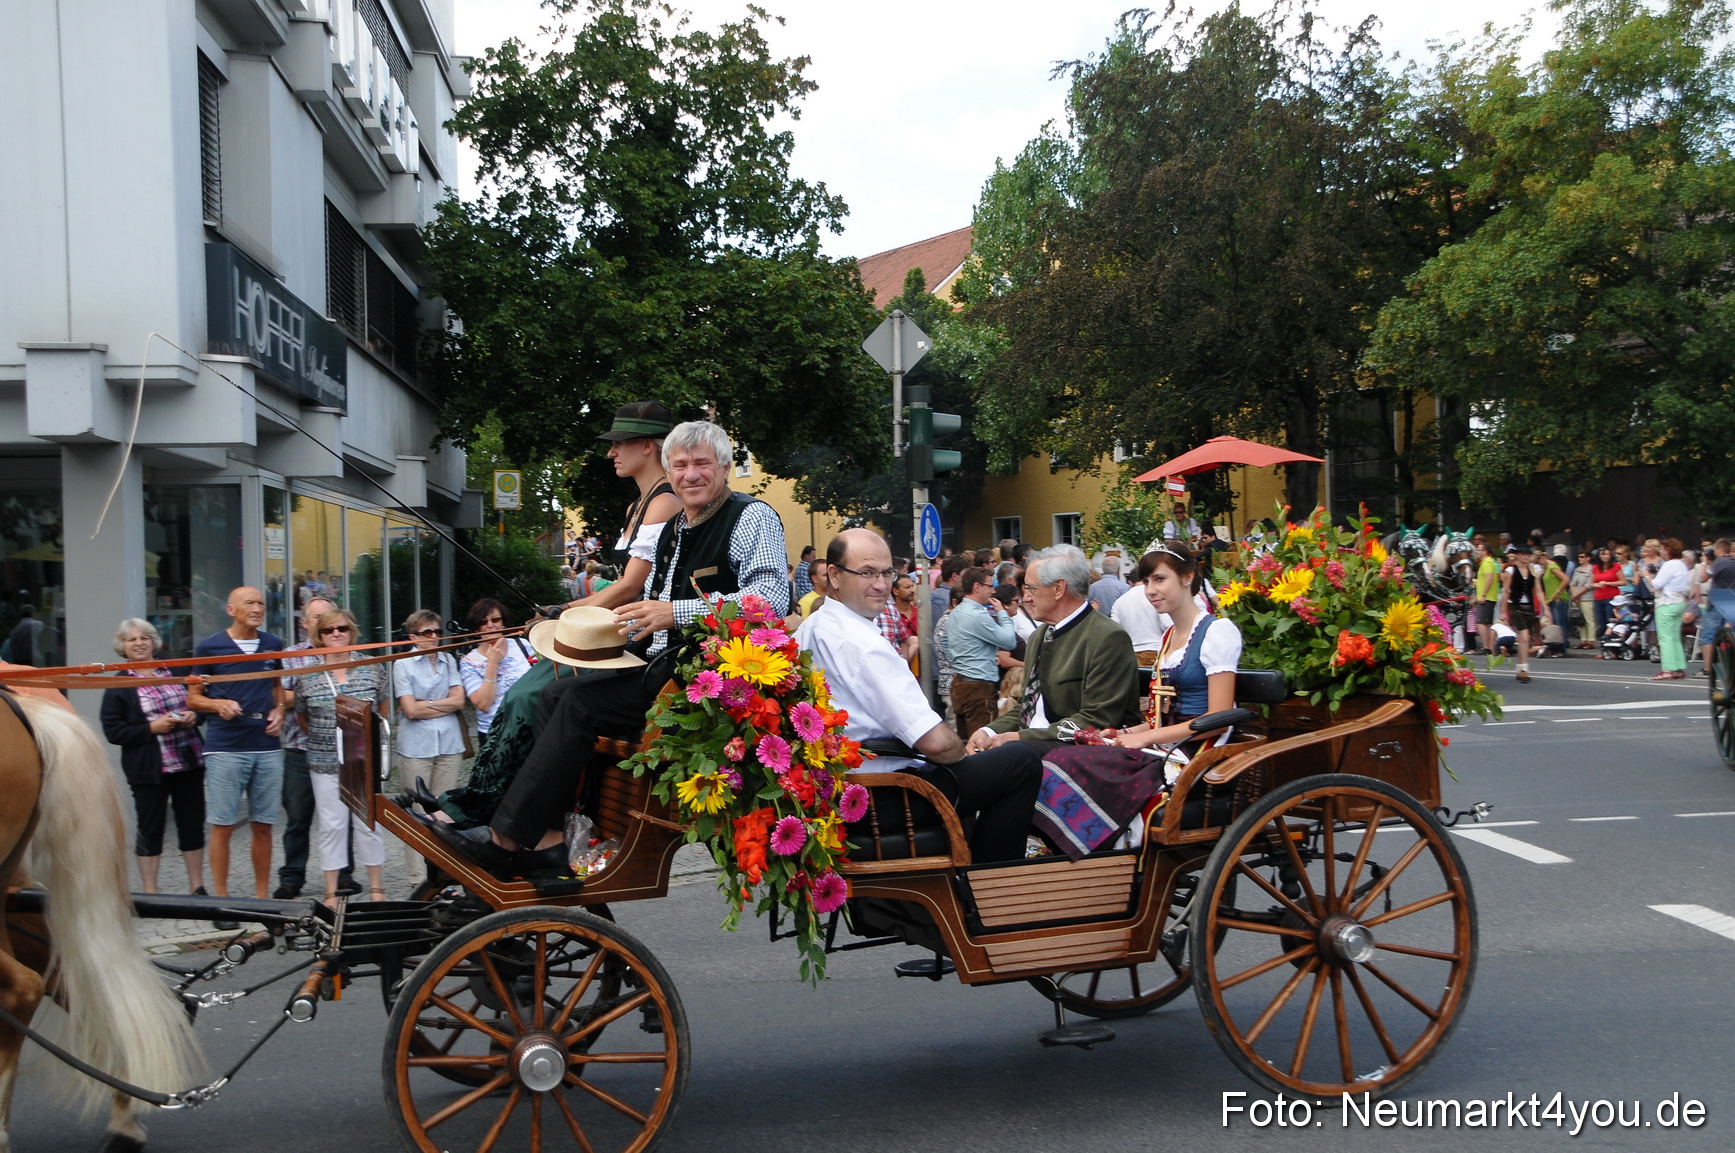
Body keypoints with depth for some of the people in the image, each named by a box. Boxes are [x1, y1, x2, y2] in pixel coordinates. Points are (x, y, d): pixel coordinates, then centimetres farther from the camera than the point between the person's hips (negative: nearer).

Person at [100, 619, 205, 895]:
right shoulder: (118, 686, -2)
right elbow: (113, 731, -8)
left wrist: (193, 717, -2)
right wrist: (152, 728, -18)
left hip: (189, 761, 4)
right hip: (149, 768, -4)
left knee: (193, 824, 8)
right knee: (150, 829, 4)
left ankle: (197, 887, 18)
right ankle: (149, 892, 14)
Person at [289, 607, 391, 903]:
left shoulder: (372, 669, 1)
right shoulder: (306, 677, 1)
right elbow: (301, 718, 13)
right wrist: (323, 738, 7)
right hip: (325, 764, 0)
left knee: (368, 823, 5)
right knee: (331, 826, 3)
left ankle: (376, 887, 15)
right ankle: (331, 893, 11)